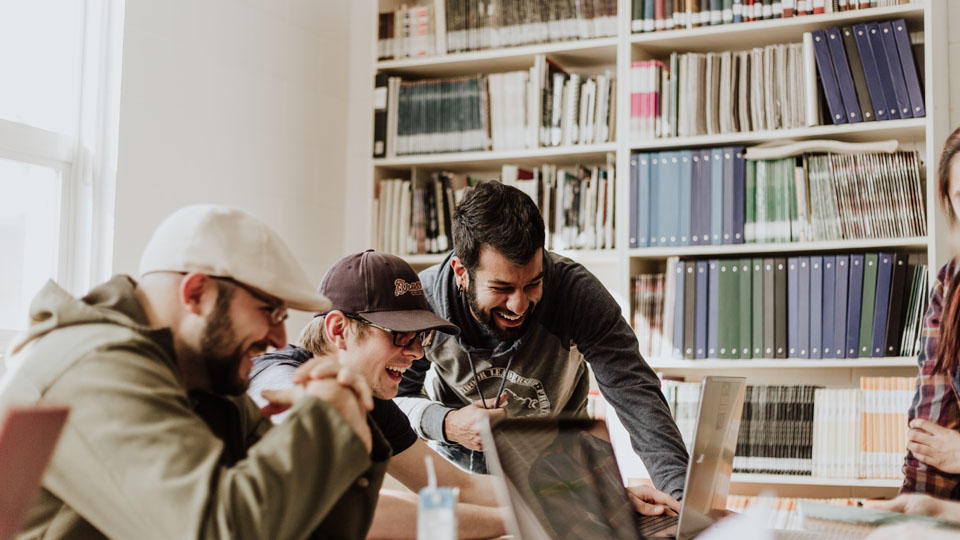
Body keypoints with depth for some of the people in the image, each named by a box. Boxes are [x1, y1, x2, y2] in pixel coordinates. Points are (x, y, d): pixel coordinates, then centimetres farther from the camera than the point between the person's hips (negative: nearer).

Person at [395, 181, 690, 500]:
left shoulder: (576, 291, -27)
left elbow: (636, 393, -31)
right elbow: (395, 396, -11)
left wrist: (682, 493, -44)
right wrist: (446, 424, -33)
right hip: (454, 459, 0)